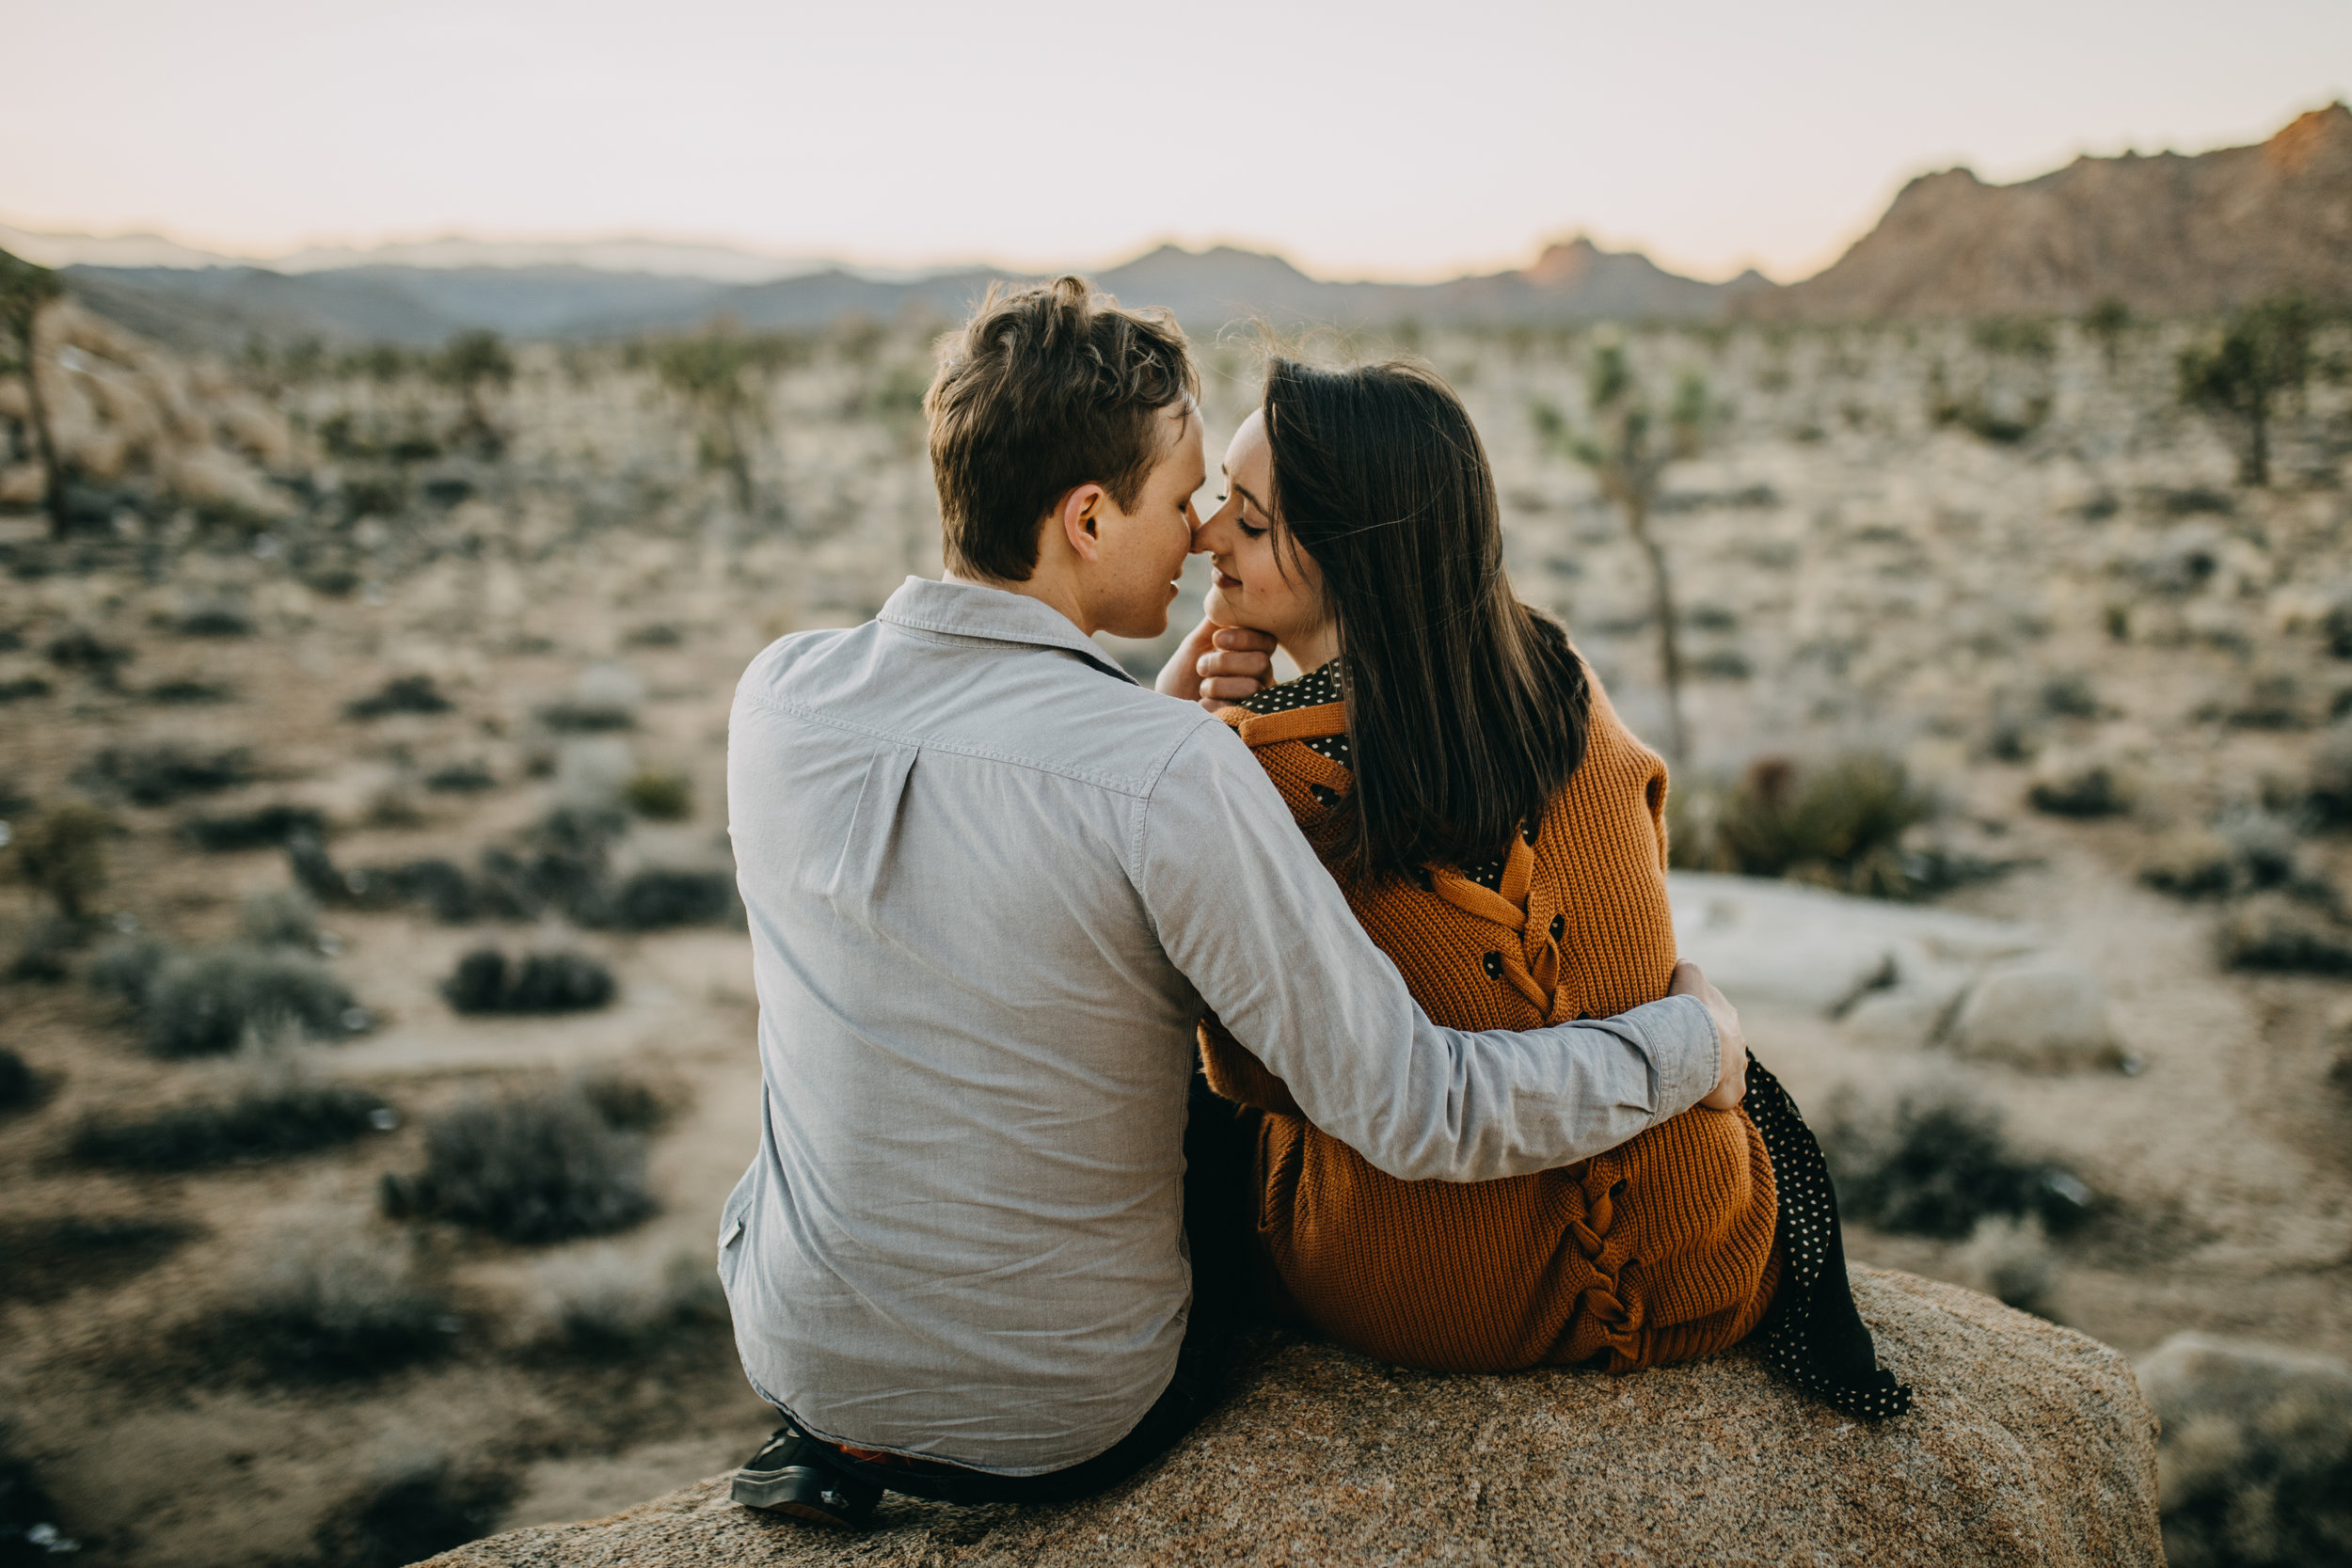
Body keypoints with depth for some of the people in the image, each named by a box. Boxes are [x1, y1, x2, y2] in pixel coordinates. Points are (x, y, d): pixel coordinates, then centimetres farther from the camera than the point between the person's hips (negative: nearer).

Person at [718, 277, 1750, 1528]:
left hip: (797, 1360, 4)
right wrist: (1688, 1041, -9)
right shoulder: (1172, 773, -30)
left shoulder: (777, 693, -12)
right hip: (1066, 1422, -4)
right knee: (1233, 1124, 27)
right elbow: (1419, 1116, -25)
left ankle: (846, 1449, 36)